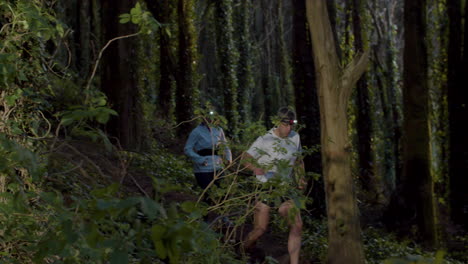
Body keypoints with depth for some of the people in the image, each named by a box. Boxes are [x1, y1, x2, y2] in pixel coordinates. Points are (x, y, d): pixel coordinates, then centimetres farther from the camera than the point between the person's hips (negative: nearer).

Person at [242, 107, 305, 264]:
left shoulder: (295, 137, 5)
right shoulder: (265, 140, -11)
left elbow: (298, 161, 19)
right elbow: (246, 159, -17)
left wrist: (301, 178, 3)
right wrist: (255, 168, -38)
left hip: (285, 189, 5)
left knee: (297, 225, -10)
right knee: (260, 229, -6)